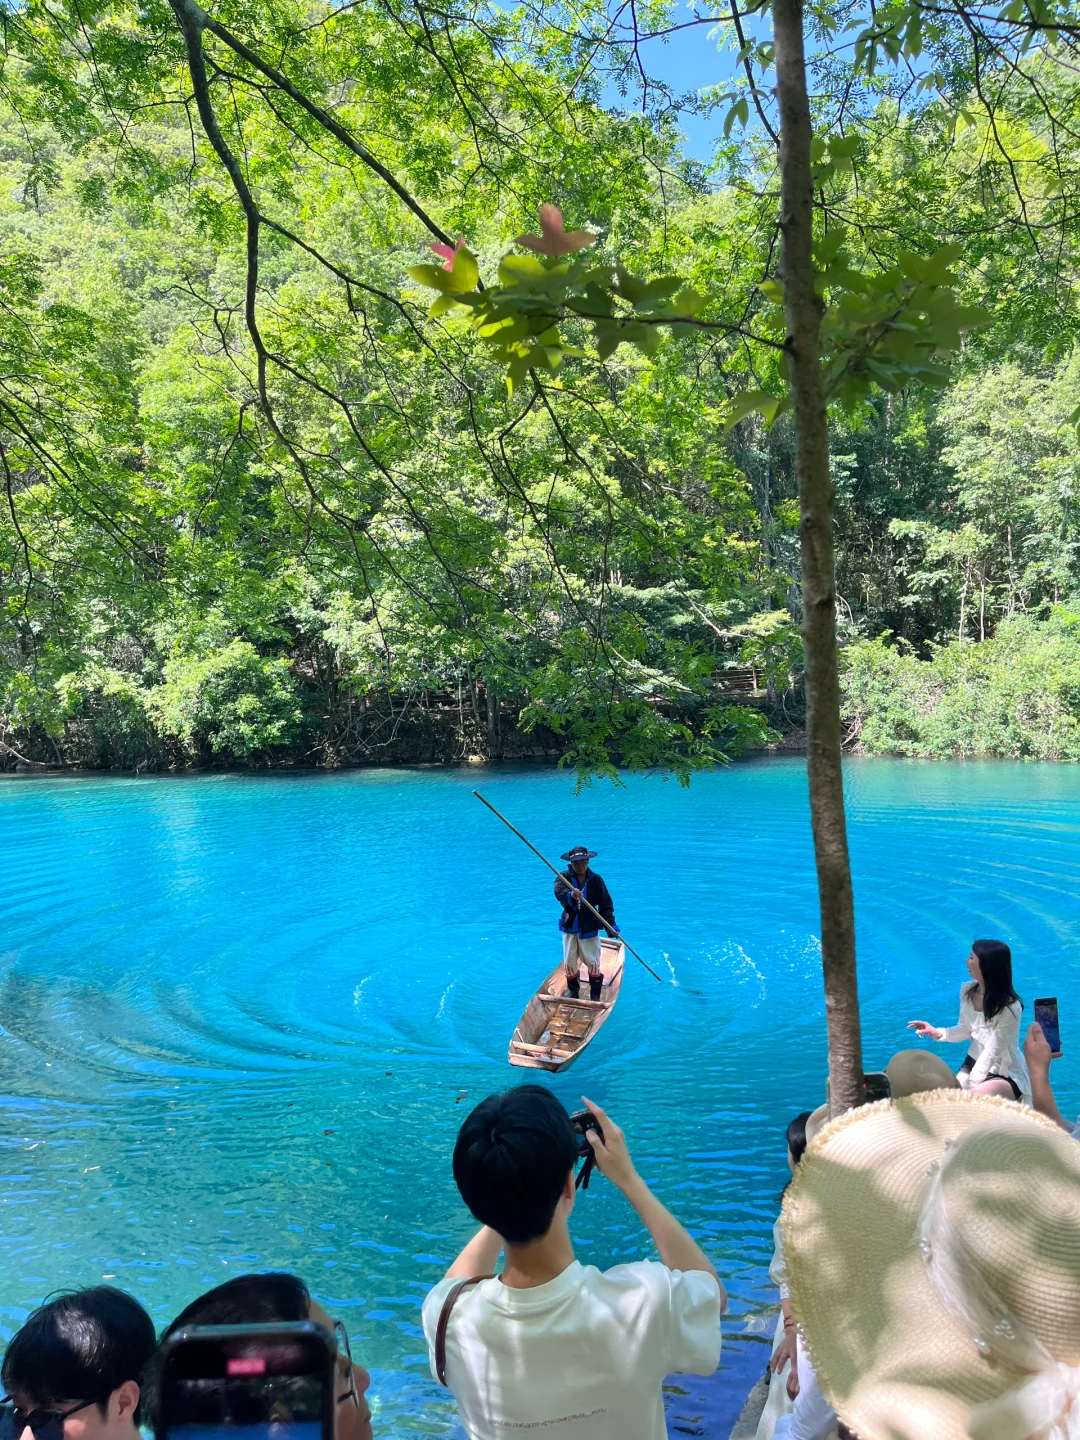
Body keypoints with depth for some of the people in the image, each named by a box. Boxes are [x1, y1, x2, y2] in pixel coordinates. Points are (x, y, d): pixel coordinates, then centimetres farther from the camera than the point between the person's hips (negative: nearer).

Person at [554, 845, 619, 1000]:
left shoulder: (596, 880, -6)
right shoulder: (564, 878, -7)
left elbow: (606, 904, -7)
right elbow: (559, 892, -30)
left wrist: (611, 925, -19)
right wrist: (571, 896, -52)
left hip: (590, 928, -1)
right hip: (570, 927, 1)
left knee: (593, 963, 3)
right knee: (570, 963, 10)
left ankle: (595, 997, 19)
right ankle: (573, 994, 29)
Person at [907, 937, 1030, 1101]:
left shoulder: (1009, 1007, -26)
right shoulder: (967, 990, -6)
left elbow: (992, 1052, -26)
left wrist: (971, 1086, -28)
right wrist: (938, 1033, -10)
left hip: (1007, 1075, -6)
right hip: (975, 1063, 6)